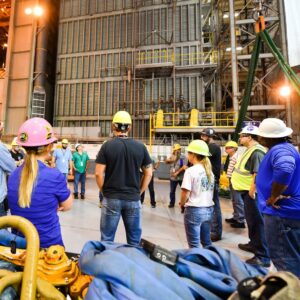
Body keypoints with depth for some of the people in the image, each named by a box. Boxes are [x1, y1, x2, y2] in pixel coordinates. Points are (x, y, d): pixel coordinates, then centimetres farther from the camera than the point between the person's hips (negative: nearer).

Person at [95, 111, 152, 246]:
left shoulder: (107, 145, -7)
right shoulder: (140, 147, -1)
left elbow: (98, 173, -8)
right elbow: (148, 173, 2)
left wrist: (105, 191, 6)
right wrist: (138, 192, 10)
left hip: (111, 198, -1)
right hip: (133, 199, 2)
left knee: (107, 239, 14)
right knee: (134, 239, 16)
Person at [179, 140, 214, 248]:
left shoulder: (191, 171, -16)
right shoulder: (209, 171, 5)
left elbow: (185, 194, -17)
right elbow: (209, 191, 7)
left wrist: (181, 203, 2)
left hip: (194, 210, -7)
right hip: (208, 209, 7)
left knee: (194, 244, 9)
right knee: (206, 241, 22)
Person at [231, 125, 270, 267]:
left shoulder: (257, 151, -19)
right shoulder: (250, 150, 13)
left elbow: (257, 174, -26)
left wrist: (251, 192, -24)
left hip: (251, 192, -11)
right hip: (246, 191, 11)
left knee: (256, 222, -2)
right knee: (251, 220, 22)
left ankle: (263, 256, 9)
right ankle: (254, 244, 39)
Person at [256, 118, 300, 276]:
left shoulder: (279, 150, -22)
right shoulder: (283, 147, 12)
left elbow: (284, 169, -43)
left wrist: (274, 197, -29)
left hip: (282, 212, -11)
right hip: (287, 210, 11)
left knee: (284, 258, 5)